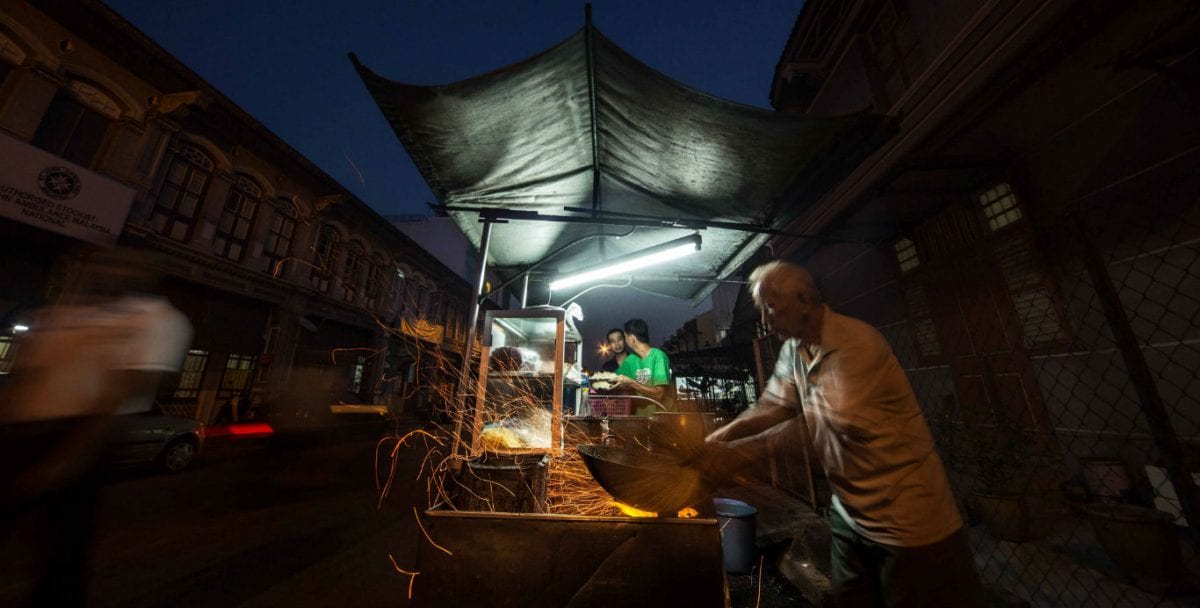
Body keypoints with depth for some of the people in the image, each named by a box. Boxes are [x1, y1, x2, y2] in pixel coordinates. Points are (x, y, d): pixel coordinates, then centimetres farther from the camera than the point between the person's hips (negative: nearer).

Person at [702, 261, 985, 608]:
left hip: (907, 519, -7)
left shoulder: (857, 344, -26)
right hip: (850, 512, 7)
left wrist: (739, 452, -28)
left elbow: (819, 423, -29)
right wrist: (715, 439, -19)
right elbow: (771, 407, -7)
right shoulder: (793, 351, -1)